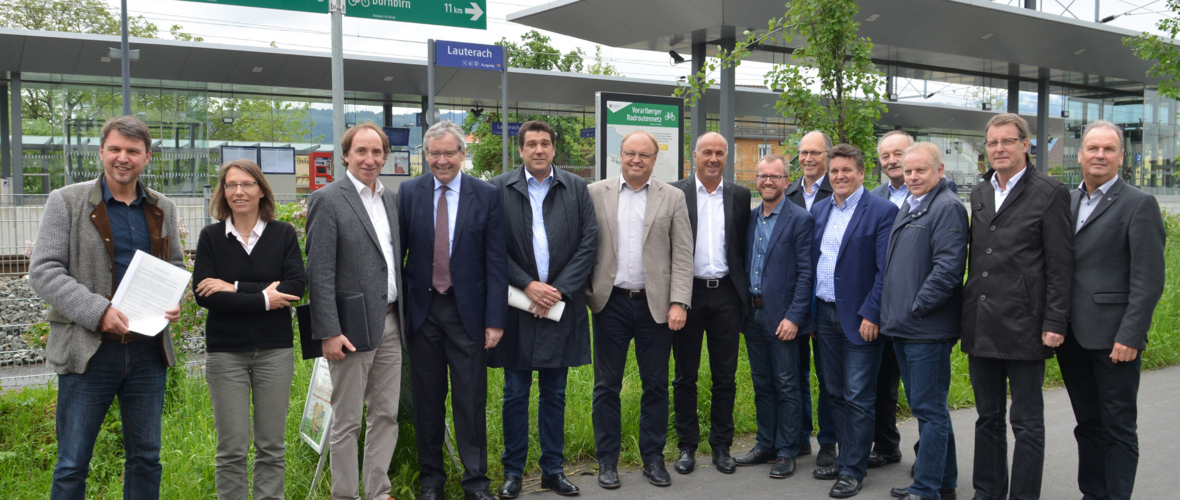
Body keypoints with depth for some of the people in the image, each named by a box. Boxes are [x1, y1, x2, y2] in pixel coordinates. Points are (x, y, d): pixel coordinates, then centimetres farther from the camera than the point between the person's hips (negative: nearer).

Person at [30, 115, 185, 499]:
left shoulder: (162, 209, 10)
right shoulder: (66, 202, -2)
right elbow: (43, 271, -8)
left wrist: (174, 302, -2)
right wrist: (98, 311, -20)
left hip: (148, 351, 4)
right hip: (89, 352, -3)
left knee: (146, 458, 13)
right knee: (72, 465, 4)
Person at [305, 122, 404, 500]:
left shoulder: (392, 199, 12)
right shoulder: (328, 200, -8)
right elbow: (319, 273, -13)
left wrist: (404, 314, 11)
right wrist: (328, 331, -17)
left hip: (390, 324, 7)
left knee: (386, 415, 13)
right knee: (347, 422, 5)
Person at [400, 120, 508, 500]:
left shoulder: (487, 195, -2)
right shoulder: (409, 192, 3)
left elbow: (496, 262, -3)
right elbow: (398, 252, 5)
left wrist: (495, 319, -8)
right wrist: (397, 307, -1)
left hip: (468, 310, -1)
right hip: (423, 309, 2)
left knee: (471, 400, 5)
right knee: (427, 398, 11)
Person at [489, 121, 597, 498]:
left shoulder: (576, 188, 5)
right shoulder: (499, 189, 1)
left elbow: (589, 242, 1)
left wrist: (559, 289, -8)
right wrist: (527, 285, -11)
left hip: (561, 304, 1)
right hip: (516, 306, -1)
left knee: (555, 393, 11)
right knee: (515, 393, 7)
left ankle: (553, 469, 23)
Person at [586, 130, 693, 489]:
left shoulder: (673, 198, 4)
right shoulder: (596, 193, 4)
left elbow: (682, 255, -1)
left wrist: (679, 303, -9)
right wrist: (583, 295, -3)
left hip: (655, 305, 0)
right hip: (611, 303, 0)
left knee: (656, 385, 8)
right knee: (607, 386, 7)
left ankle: (653, 457, 22)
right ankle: (607, 460, 19)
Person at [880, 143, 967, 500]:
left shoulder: (948, 207, -12)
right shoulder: (907, 208, 17)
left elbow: (948, 268, -20)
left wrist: (915, 309, -16)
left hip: (926, 329, -10)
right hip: (902, 326, 10)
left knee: (929, 410, -3)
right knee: (926, 407, 17)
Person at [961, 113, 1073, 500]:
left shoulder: (1050, 193, -5)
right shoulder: (979, 193, 12)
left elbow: (1061, 266, -8)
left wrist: (1055, 323, -13)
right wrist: (967, 315, 11)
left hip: (1023, 327, -6)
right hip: (981, 327, 6)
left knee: (1027, 422, 4)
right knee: (987, 417, 15)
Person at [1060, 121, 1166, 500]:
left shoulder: (1139, 205, -6)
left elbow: (1148, 280, -11)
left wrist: (1129, 337, -17)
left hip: (1112, 338, -6)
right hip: (1072, 335, 6)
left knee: (1118, 427, 3)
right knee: (1087, 423, 15)